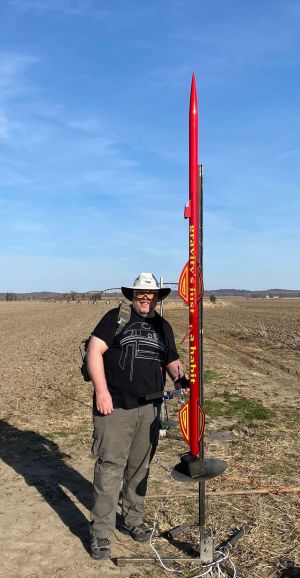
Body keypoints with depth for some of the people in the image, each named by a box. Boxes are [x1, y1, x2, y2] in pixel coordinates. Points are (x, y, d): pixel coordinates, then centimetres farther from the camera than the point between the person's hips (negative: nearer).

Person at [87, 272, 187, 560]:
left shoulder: (163, 327, 15)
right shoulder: (116, 317, -2)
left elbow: (172, 361, 20)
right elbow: (94, 350, -9)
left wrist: (180, 376, -4)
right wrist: (101, 390, -17)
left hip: (149, 409, 5)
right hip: (115, 407, -5)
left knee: (140, 467, 15)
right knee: (110, 467, -3)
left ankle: (132, 520, 33)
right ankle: (100, 532, 10)